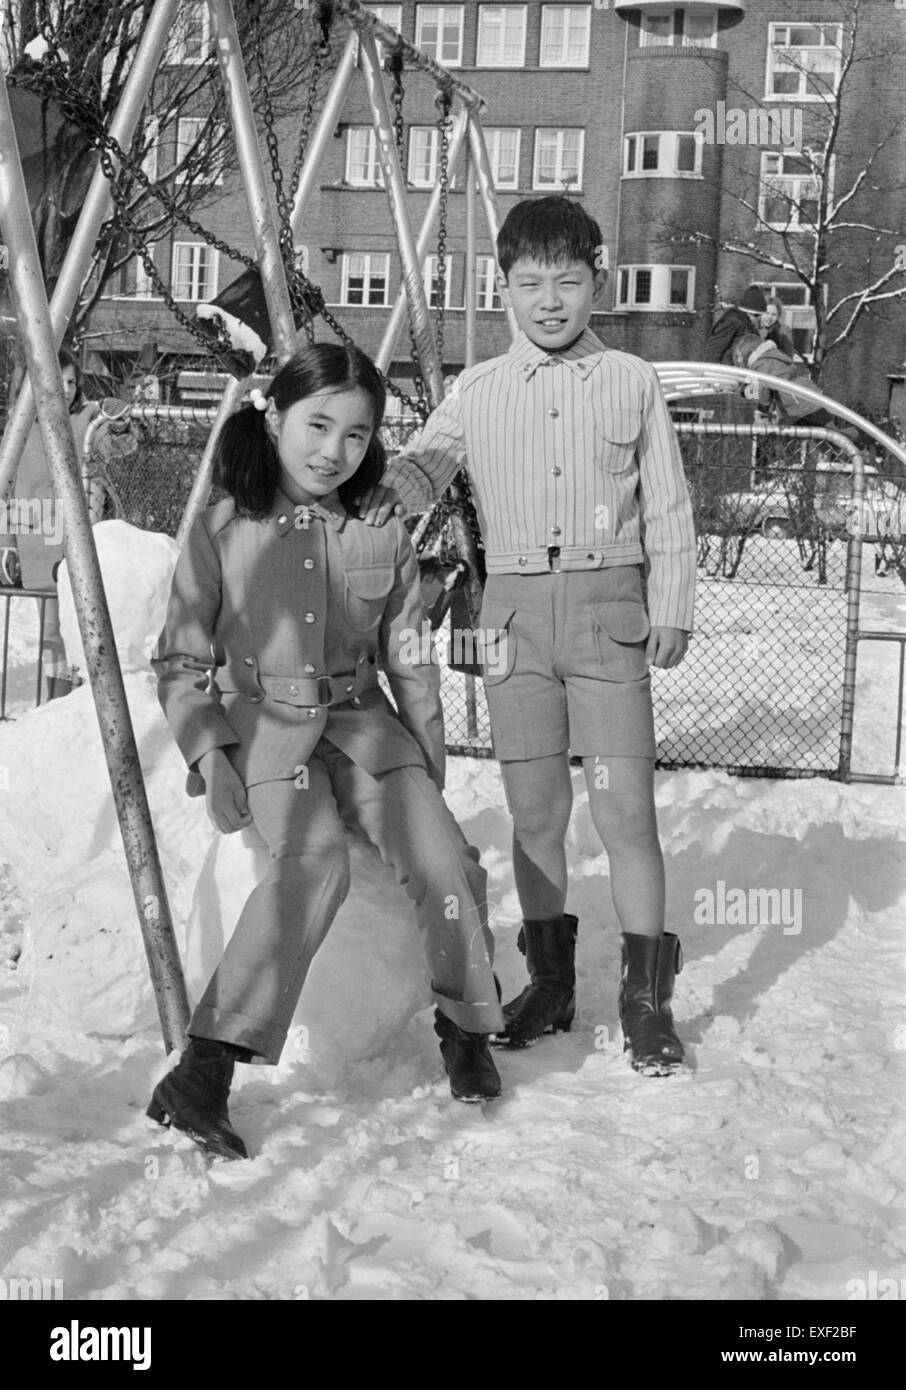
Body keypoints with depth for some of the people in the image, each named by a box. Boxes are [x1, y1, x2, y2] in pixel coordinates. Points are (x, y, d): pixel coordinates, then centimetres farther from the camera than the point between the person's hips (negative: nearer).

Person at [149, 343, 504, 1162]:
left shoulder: (384, 541, 7)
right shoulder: (223, 534, -1)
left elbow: (409, 663, 15)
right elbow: (181, 663, 4)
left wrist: (430, 768, 9)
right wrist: (209, 754, -10)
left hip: (362, 724, 4)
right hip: (262, 726, -3)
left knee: (447, 863, -18)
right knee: (317, 863, -32)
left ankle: (465, 1027, 10)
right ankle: (204, 1072, -30)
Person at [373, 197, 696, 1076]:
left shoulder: (632, 382, 7)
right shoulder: (478, 391, 10)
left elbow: (668, 507, 9)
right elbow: (427, 462, 8)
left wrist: (670, 609, 2)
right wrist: (381, 489, -15)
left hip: (608, 606, -2)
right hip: (515, 607, 2)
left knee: (624, 804, -7)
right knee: (533, 807, 7)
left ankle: (646, 996, 3)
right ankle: (550, 980, 21)